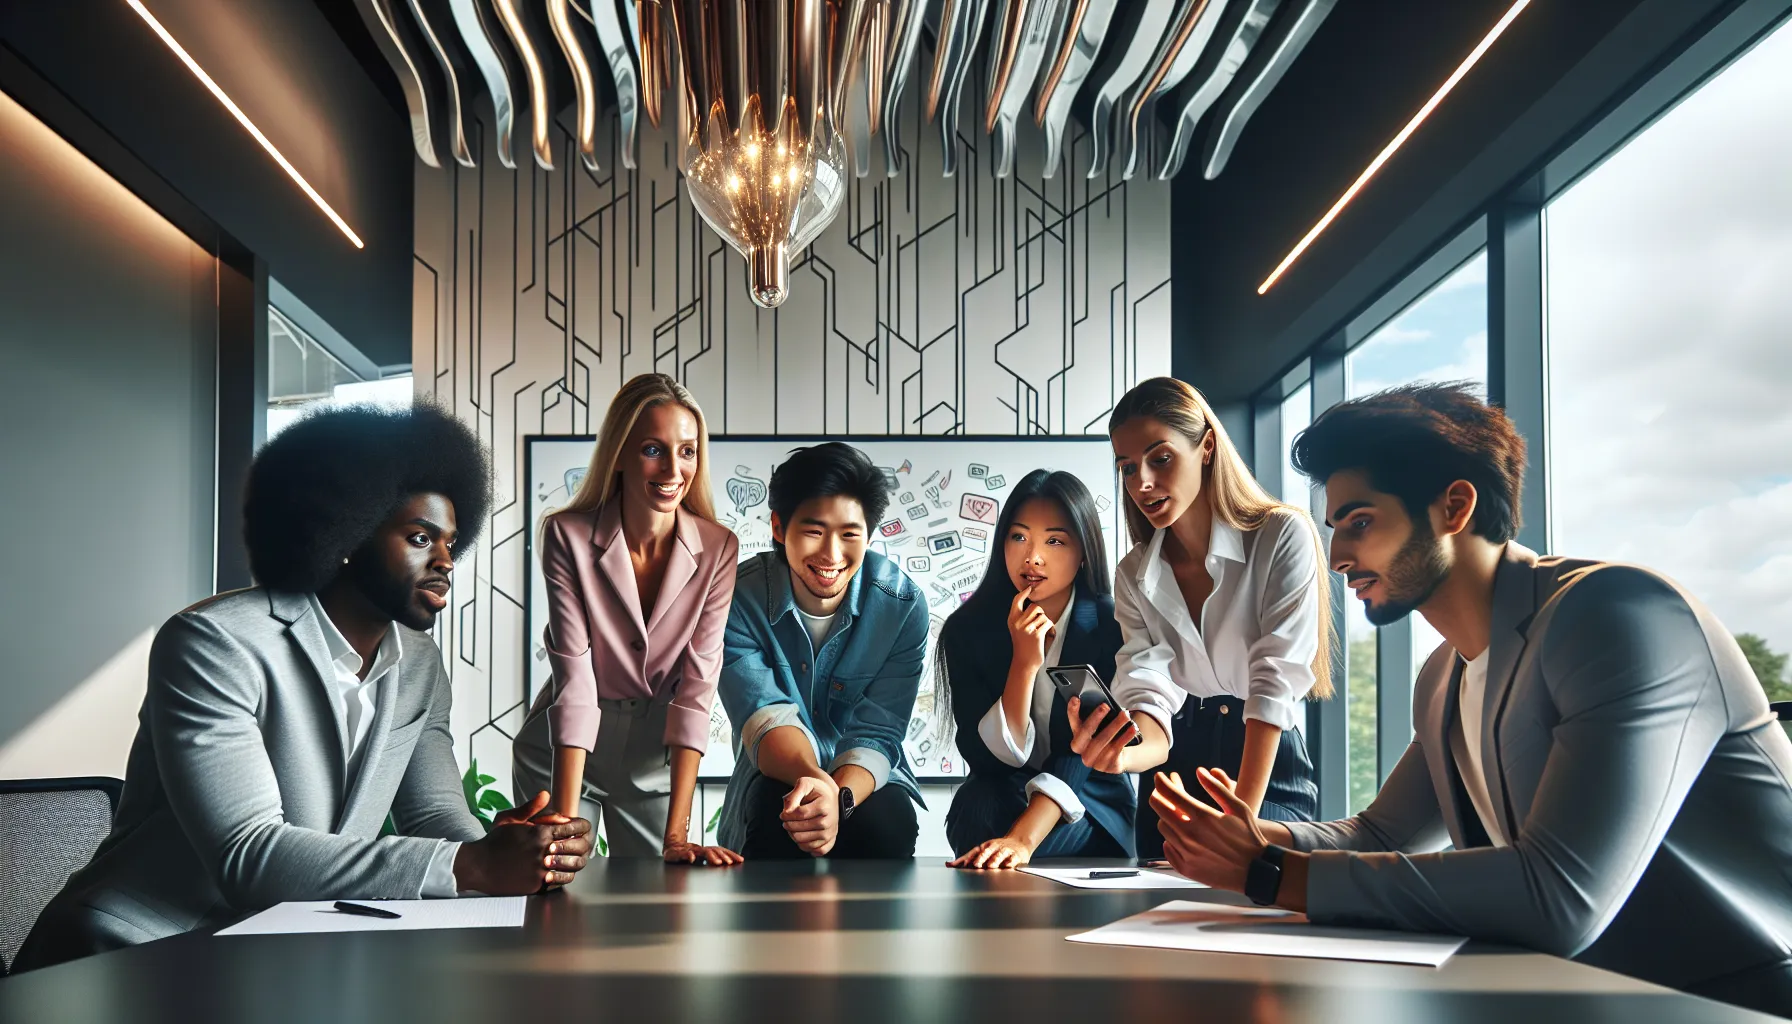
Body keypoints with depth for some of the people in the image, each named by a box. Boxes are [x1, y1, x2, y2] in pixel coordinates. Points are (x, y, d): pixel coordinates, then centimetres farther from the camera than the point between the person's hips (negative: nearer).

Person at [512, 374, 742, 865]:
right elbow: (574, 679, -23)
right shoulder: (568, 536, -18)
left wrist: (676, 835, -23)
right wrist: (565, 825, -29)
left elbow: (696, 688, -17)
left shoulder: (717, 549, -13)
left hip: (656, 754, 2)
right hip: (563, 750, -1)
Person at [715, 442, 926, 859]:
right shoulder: (740, 598, -15)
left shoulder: (903, 605, -12)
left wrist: (838, 795, -39)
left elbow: (877, 733, -15)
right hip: (776, 779, -1)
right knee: (777, 813, -35)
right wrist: (815, 779, -50)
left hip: (865, 779, 1)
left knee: (886, 824, -33)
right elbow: (766, 716, -26)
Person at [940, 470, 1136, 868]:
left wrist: (1022, 839, -40)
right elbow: (988, 759, -14)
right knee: (981, 805, -33)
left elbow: (1083, 751, -24)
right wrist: (1024, 663, -27)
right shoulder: (967, 628, -8)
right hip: (997, 801, 2)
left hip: (1090, 813, -2)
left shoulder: (1112, 628, -13)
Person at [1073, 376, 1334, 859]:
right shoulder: (1134, 576, 5)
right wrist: (1120, 754, -36)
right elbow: (1149, 697, -11)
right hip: (1170, 781, 3)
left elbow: (1276, 681, -16)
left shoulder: (1282, 537, -7)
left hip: (1268, 770, -3)